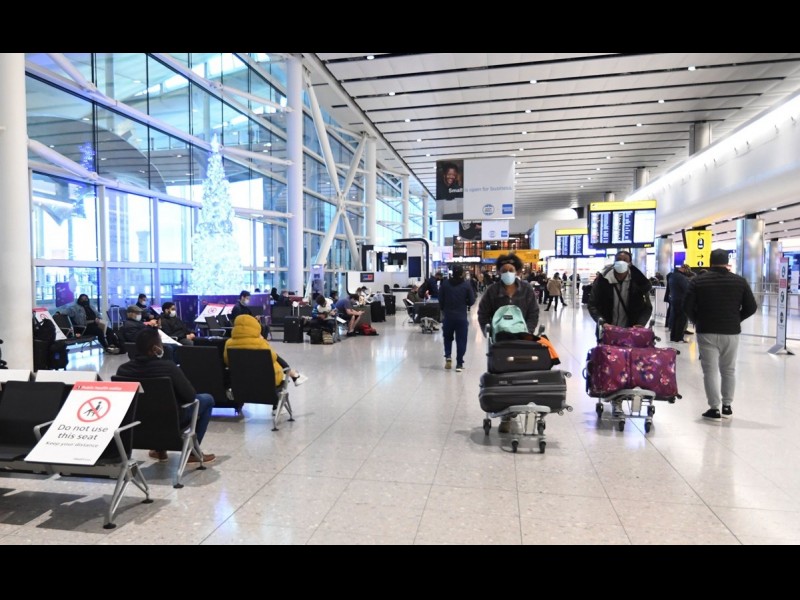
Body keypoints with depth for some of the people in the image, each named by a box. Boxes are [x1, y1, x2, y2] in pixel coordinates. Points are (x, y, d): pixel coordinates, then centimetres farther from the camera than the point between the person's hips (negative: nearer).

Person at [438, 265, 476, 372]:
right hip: (462, 317, -1)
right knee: (461, 341, 6)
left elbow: (440, 300, -1)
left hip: (448, 316, 2)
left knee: (448, 338, 21)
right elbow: (472, 301, -5)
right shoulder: (466, 285, -8)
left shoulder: (444, 284, -4)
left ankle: (448, 356, 6)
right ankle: (459, 364, 6)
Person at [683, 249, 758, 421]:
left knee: (710, 370, 1)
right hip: (731, 332, 2)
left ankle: (714, 409, 0)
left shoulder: (697, 281, -3)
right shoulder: (740, 281, 2)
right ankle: (727, 406, 21)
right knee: (729, 370, 15)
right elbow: (751, 308, 2)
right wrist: (735, 320, 17)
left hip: (706, 332, -2)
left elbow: (687, 307, -7)